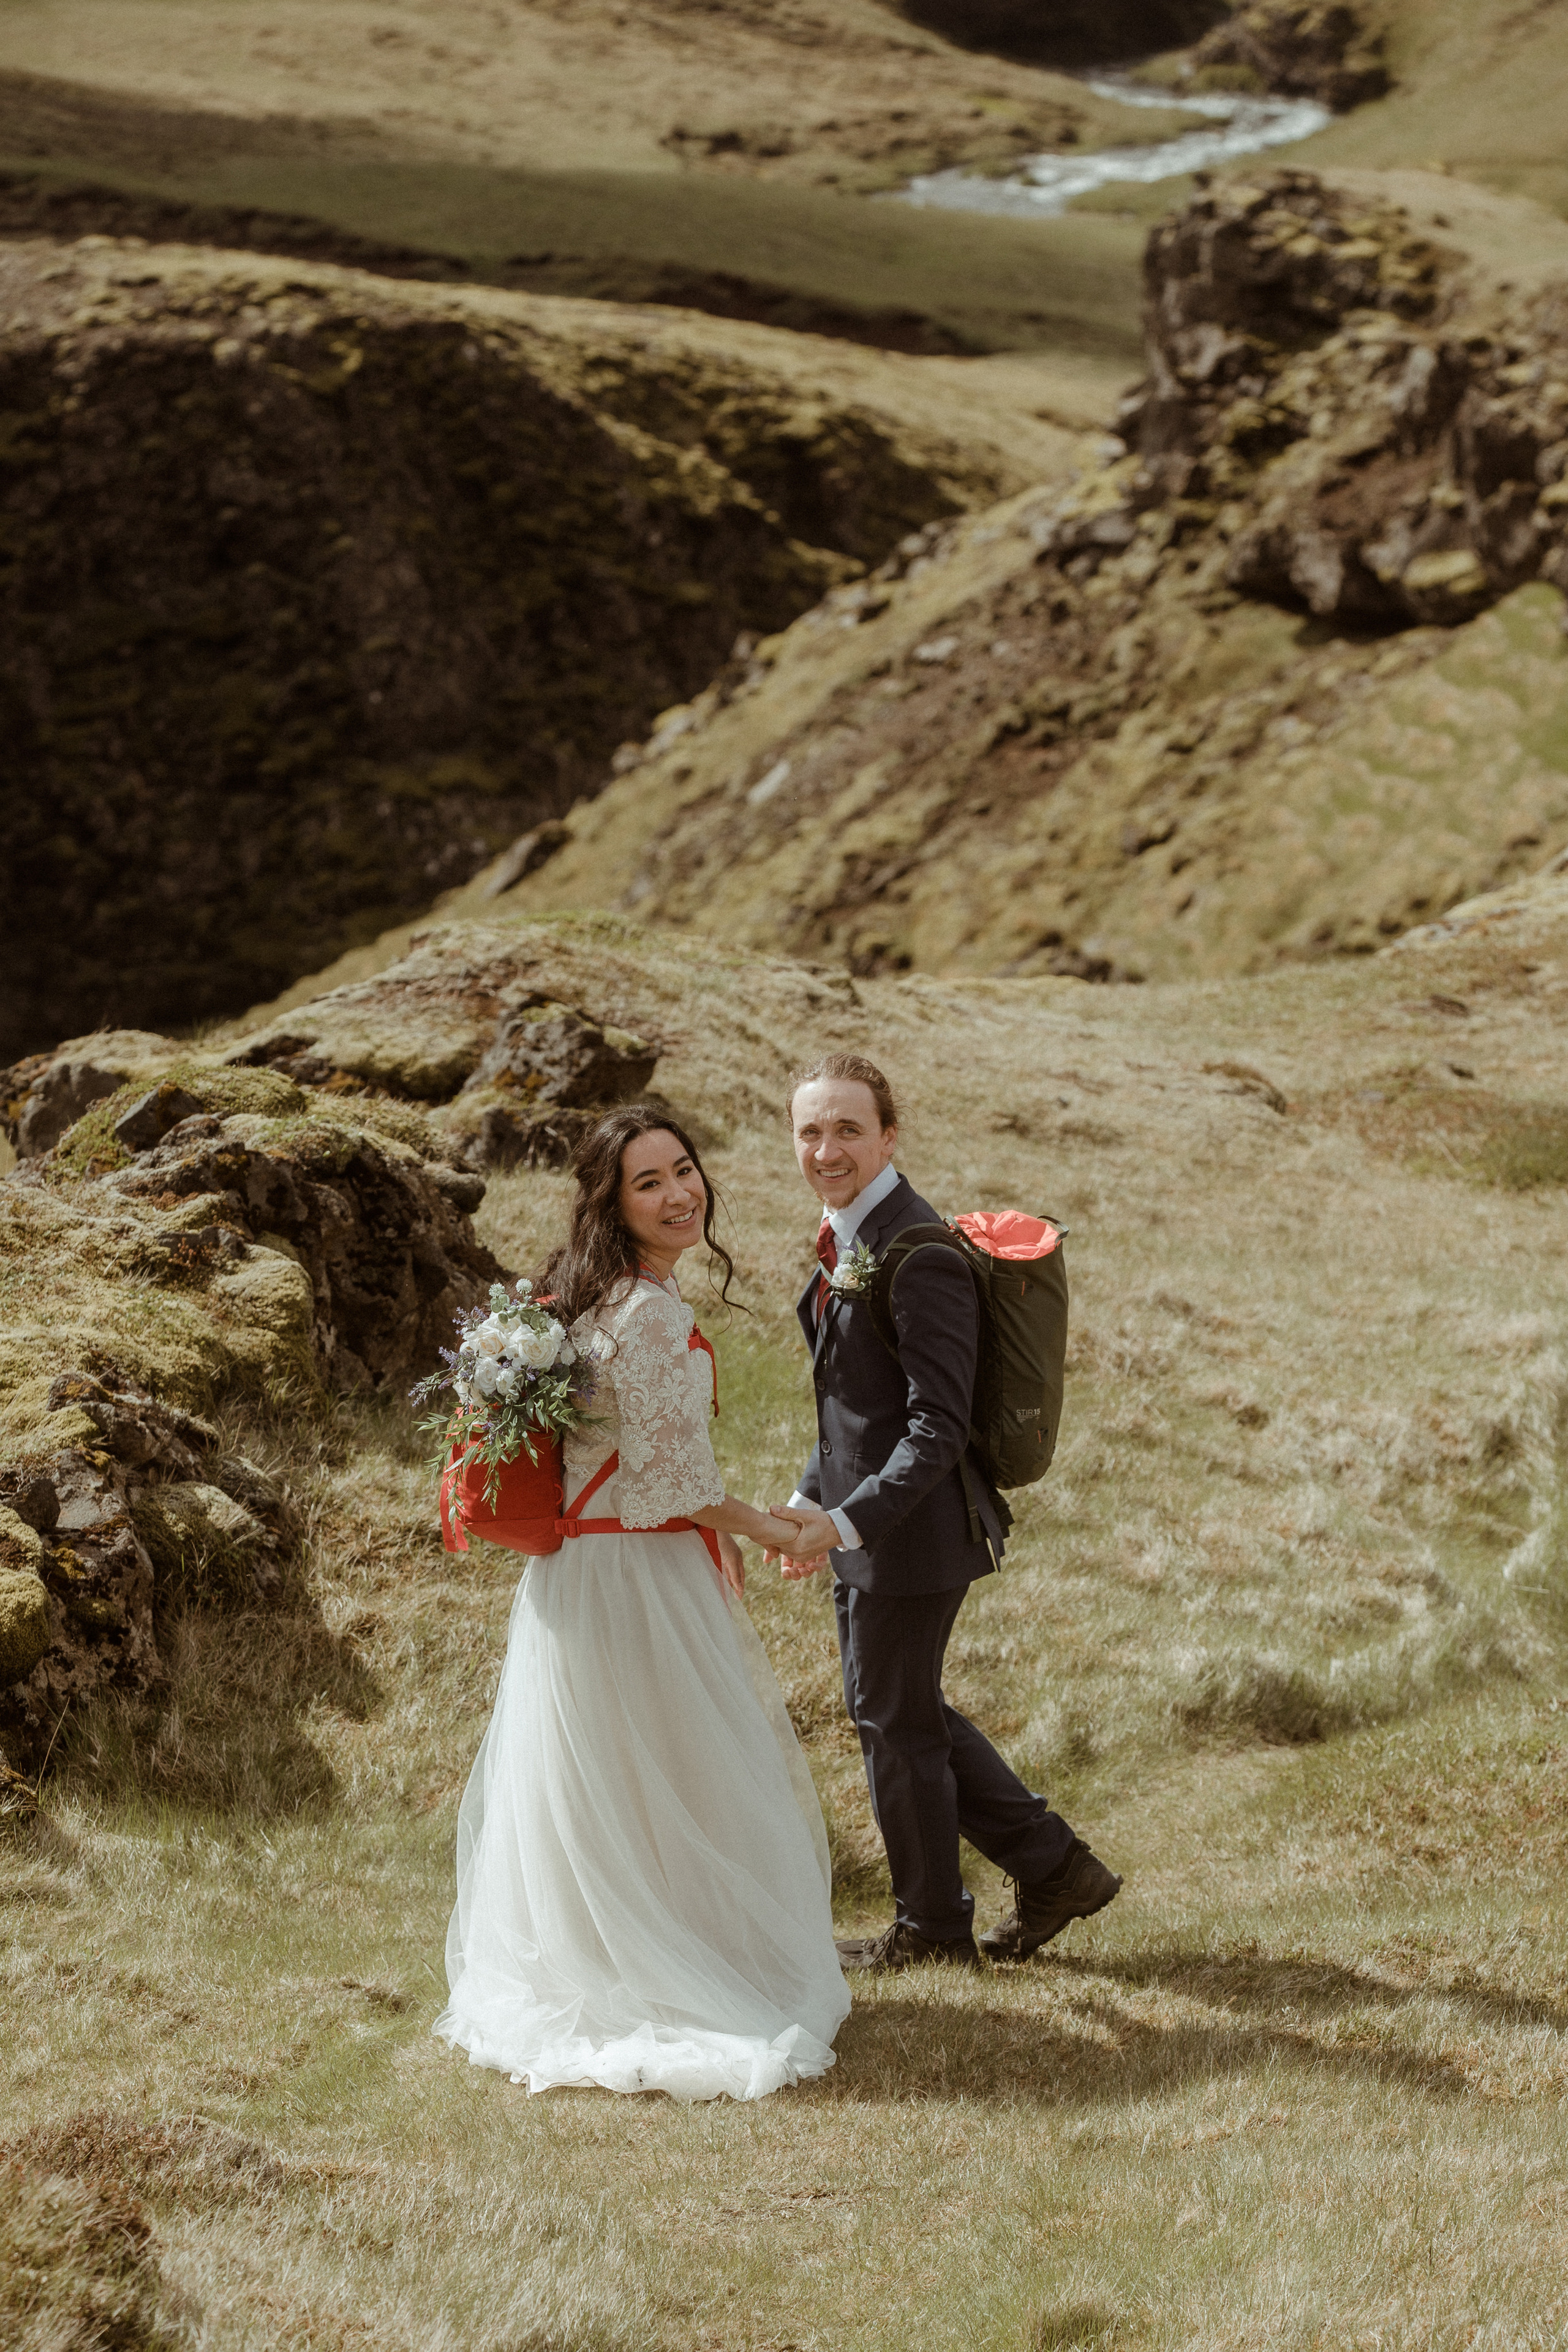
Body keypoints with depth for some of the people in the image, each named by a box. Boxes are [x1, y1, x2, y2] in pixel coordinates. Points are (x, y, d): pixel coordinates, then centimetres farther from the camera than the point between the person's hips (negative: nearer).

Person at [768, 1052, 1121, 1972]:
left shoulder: (920, 1257, -23)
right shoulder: (850, 1236, 7)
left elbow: (938, 1427, -26)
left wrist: (847, 1520, -31)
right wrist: (810, 1499, 15)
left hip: (911, 1531, -10)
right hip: (867, 1524, 10)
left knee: (896, 1722, 7)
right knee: (906, 1715, 19)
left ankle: (931, 1928, 26)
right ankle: (1054, 1866, 28)